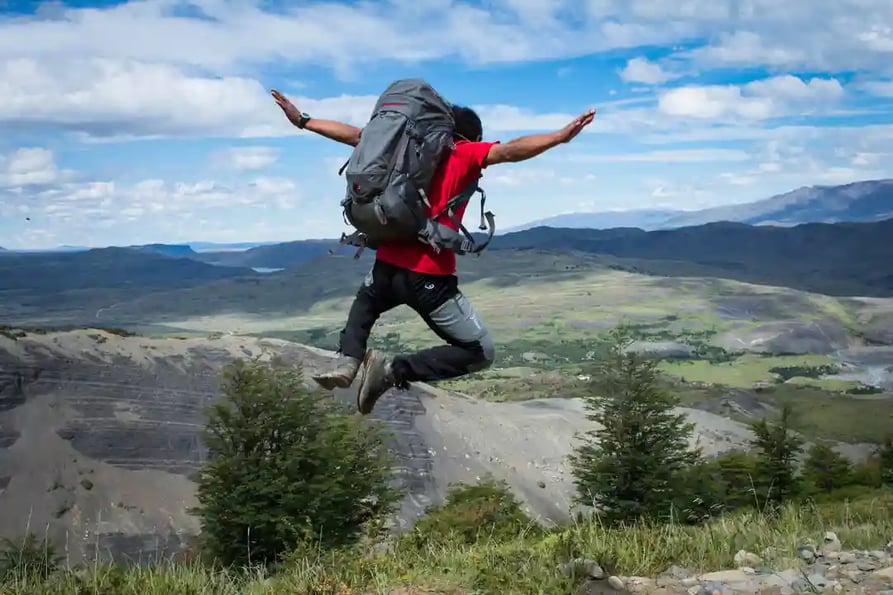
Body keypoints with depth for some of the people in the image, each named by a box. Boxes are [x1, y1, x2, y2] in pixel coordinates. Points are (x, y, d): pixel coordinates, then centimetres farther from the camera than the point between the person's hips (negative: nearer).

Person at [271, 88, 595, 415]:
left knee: (365, 302, 40)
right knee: (481, 352, 6)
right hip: (428, 276, -6)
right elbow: (512, 151, -16)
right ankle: (396, 370, -10)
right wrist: (562, 135, -24)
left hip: (387, 265, 6)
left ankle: (348, 361, 11)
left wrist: (302, 120, 29)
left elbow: (357, 136, 21)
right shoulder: (466, 154, 2)